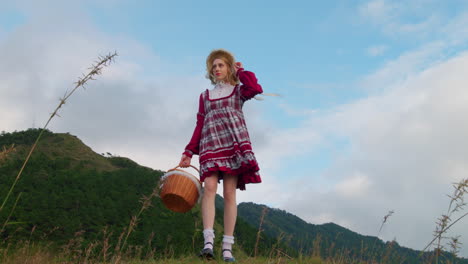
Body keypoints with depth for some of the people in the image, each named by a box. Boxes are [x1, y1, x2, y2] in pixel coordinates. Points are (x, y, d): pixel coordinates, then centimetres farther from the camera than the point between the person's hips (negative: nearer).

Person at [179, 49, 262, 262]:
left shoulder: (238, 91, 17)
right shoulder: (205, 96, 24)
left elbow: (256, 89, -7)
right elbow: (199, 126, 19)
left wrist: (241, 71, 9)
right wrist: (189, 152, 9)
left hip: (234, 144, -2)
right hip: (210, 146, 2)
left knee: (229, 193, -8)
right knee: (209, 186, -20)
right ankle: (208, 241, -27)